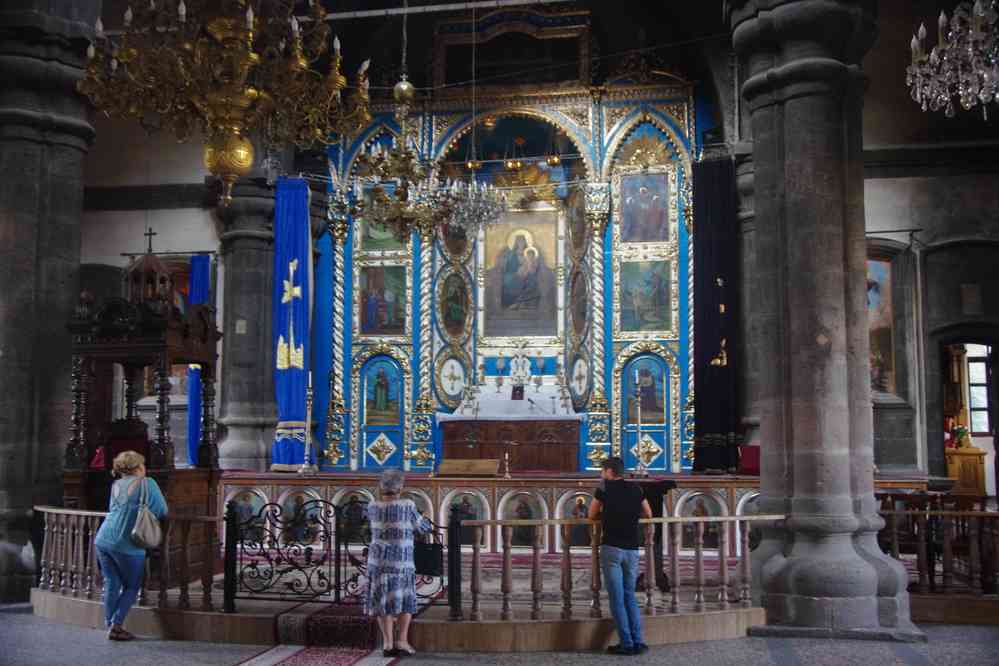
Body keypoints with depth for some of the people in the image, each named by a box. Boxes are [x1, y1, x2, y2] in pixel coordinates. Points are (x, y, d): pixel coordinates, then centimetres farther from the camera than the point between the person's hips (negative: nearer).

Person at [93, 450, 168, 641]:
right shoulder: (147, 484, 0)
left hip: (103, 540, 5)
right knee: (131, 587, 8)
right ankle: (116, 625, -2)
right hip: (128, 545, -5)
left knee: (111, 584, 13)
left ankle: (110, 625, 13)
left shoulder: (116, 485, 17)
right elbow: (163, 511, -1)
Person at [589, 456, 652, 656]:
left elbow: (592, 516, 6)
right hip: (632, 549, 4)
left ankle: (627, 644, -1)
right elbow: (648, 514, 18)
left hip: (612, 548, -4)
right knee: (630, 596, 14)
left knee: (617, 598, 1)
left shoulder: (604, 489, -2)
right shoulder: (636, 489, 8)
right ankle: (637, 642, 7)